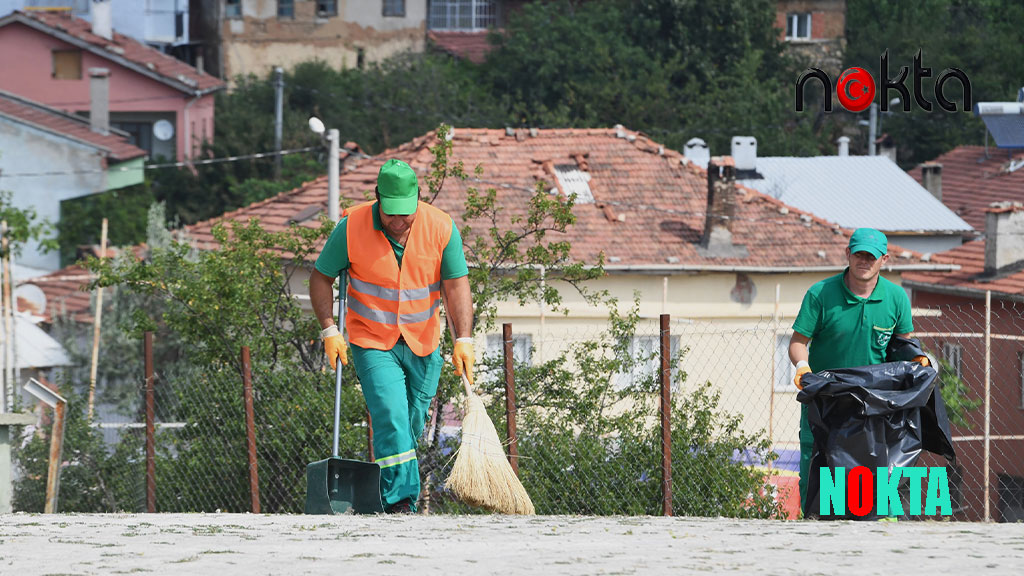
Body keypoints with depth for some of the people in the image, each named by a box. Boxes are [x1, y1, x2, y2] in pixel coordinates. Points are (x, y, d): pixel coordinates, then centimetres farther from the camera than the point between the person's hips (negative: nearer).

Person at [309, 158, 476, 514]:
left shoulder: (441, 228, -10)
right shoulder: (351, 228, -14)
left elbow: (456, 285, -9)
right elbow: (321, 278, -3)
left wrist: (463, 340, -19)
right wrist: (329, 331, -11)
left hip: (423, 345, 3)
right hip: (372, 342, -3)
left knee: (411, 427, 10)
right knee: (391, 417, -20)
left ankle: (380, 495, 29)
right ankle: (400, 502, -21)